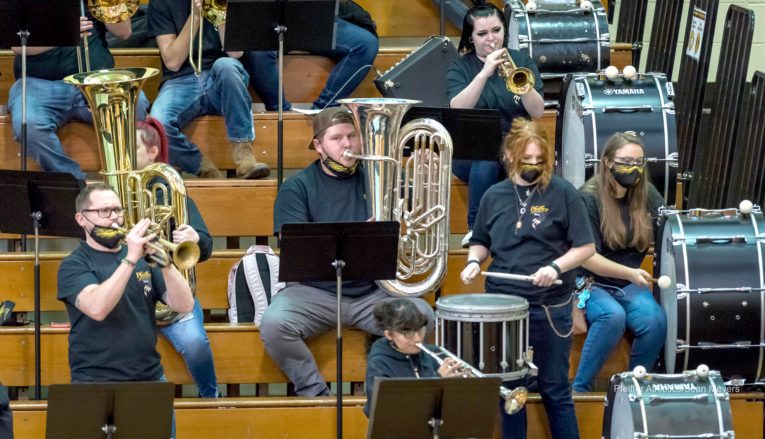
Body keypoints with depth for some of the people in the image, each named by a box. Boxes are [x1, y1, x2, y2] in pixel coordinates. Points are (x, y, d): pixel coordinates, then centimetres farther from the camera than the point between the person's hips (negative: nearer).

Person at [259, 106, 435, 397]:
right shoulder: (297, 188, 4)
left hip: (373, 293, 2)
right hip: (316, 292, -2)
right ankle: (314, 392, -9)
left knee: (423, 316, -25)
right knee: (274, 324, -31)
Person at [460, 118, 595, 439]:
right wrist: (474, 262, -3)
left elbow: (585, 247, -5)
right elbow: (480, 242, 17)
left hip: (550, 308, -4)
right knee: (509, 388, 10)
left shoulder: (563, 194, -5)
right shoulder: (494, 196, 6)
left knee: (555, 389, 3)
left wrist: (556, 267, -21)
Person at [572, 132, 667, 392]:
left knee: (655, 320, -26)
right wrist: (629, 273, -26)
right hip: (590, 283, -4)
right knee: (613, 315, -35)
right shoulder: (589, 199, -12)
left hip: (629, 286, 4)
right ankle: (580, 388, -22)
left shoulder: (646, 194, 4)